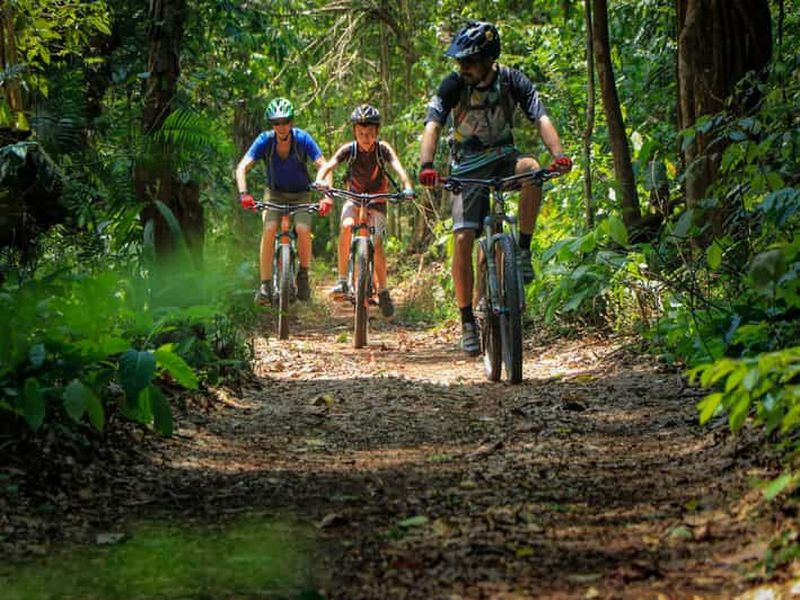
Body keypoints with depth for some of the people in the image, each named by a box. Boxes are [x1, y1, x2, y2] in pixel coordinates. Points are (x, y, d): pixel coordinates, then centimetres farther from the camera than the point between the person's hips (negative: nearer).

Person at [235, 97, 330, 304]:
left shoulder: (302, 139, -21)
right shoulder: (265, 140, -19)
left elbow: (323, 166, -25)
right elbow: (242, 167, -24)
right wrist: (243, 193, -42)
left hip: (300, 194, -1)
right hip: (275, 193, 1)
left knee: (303, 229, -26)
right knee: (269, 230, -25)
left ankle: (303, 275, -2)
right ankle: (265, 284, -21)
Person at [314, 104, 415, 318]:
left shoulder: (382, 148, -18)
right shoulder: (349, 149, -16)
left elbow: (398, 167, -32)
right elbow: (328, 166, -28)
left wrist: (407, 187, -52)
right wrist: (320, 181, -50)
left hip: (377, 200, -1)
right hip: (354, 197, 1)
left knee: (376, 245, -17)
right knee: (347, 226, -30)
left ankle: (383, 290, 2)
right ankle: (342, 280, -23)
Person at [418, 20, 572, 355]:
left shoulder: (513, 81, -14)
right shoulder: (454, 85, -17)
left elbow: (541, 119, -23)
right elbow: (433, 126, -27)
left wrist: (559, 154, -42)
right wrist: (426, 166, -46)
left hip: (503, 158, 1)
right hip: (468, 168, -1)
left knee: (532, 169, -34)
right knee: (463, 239, -14)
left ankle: (524, 250, -20)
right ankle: (467, 321, -4)